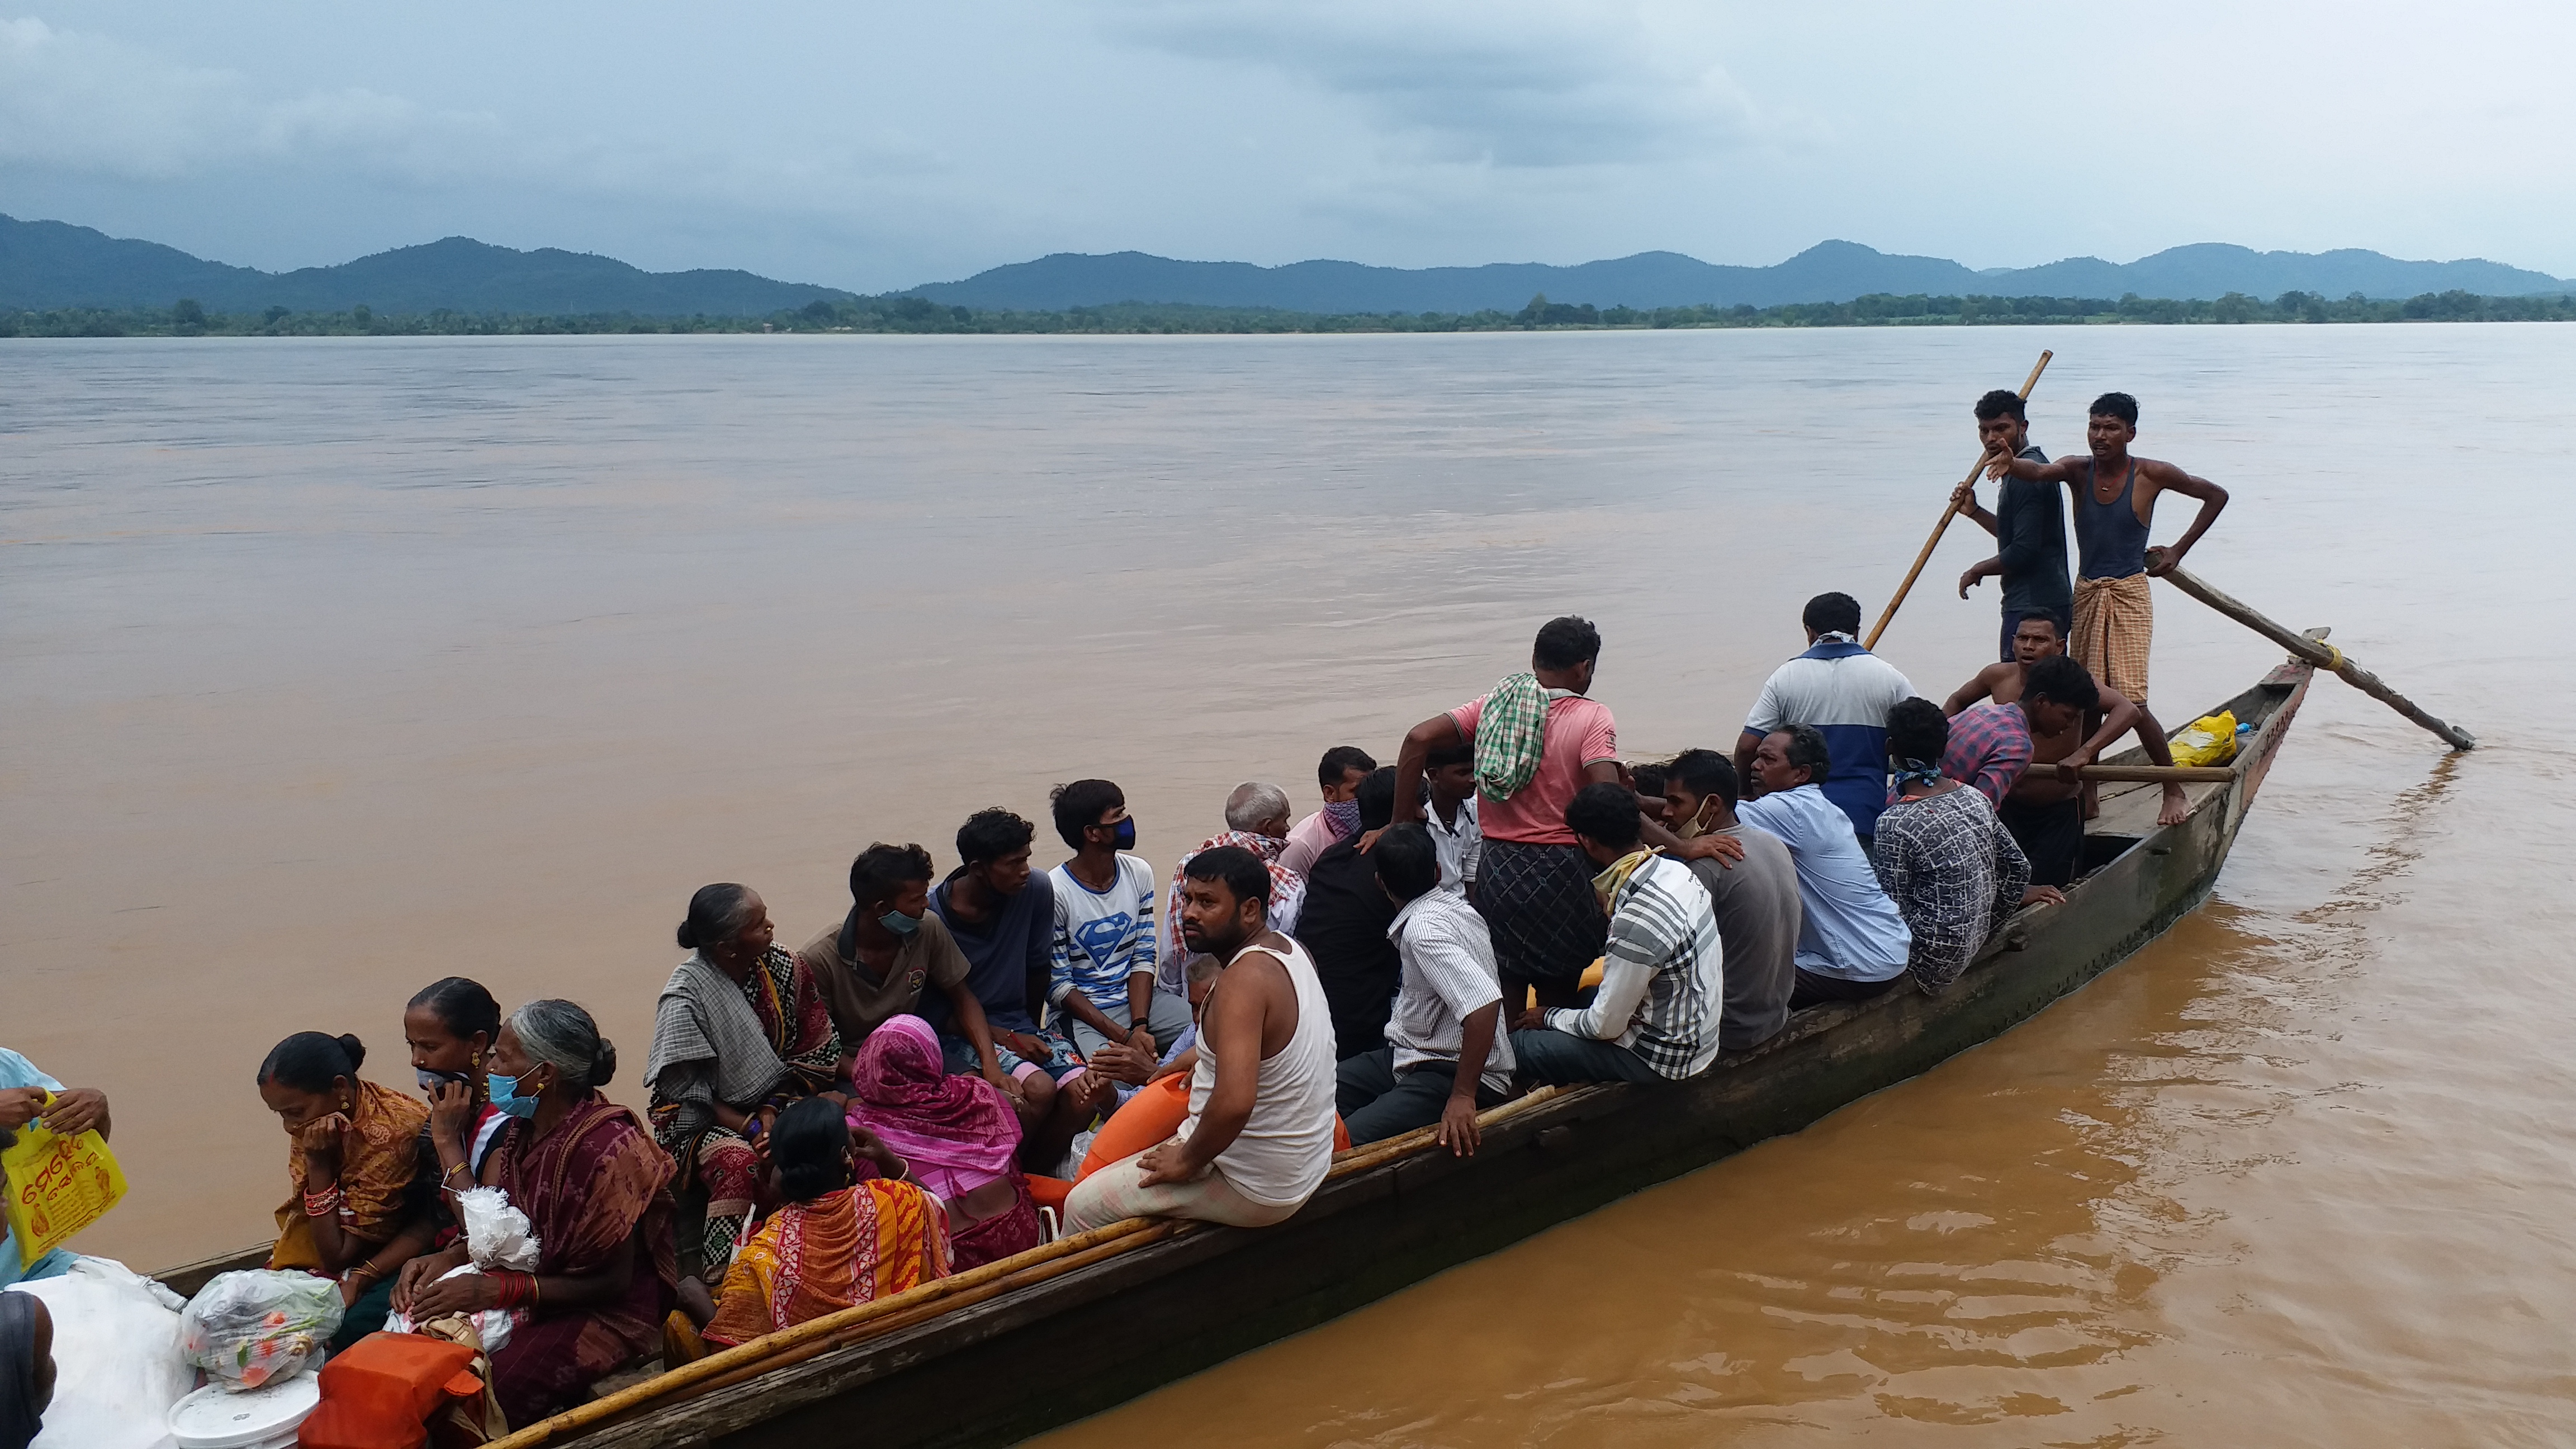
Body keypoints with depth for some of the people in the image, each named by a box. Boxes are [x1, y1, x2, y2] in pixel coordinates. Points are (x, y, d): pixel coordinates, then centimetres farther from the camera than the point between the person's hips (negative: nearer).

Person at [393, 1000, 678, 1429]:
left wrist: (497, 1290, -24)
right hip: (529, 1291, 8)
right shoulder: (524, 1129, 3)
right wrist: (449, 1258, -9)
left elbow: (611, 1283, -18)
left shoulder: (605, 1149, -23)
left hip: (606, 1314, -8)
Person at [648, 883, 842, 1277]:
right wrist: (750, 1128, -22)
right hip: (703, 1120, -4)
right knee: (739, 1163, -37)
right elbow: (689, 1093, -15)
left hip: (771, 1101, 4)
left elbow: (818, 1050, 1)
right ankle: (720, 1278, -25)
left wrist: (773, 1108, -11)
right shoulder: (685, 997, -19)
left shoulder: (783, 968, -5)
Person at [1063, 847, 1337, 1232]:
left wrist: (1187, 1161, -22)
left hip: (1257, 1191, -10)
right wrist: (1204, 1061, 17)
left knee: (1083, 1205, -2)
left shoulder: (1245, 978, -27)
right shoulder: (1291, 950, 2)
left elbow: (1234, 1103, -38)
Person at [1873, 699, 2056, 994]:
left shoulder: (1894, 824, -22)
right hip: (1974, 942, 7)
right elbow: (2017, 867, 10)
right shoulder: (1975, 798, -1)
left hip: (1932, 954, -7)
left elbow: (1893, 912, -19)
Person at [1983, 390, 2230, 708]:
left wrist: (2178, 550, 2)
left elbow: (2217, 496, 6)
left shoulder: (2150, 474, -6)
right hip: (2086, 593, 4)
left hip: (2129, 593, -4)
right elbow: (2040, 471, -24)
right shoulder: (2078, 471, 0)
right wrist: (2011, 464, -47)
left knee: (2130, 700, -12)